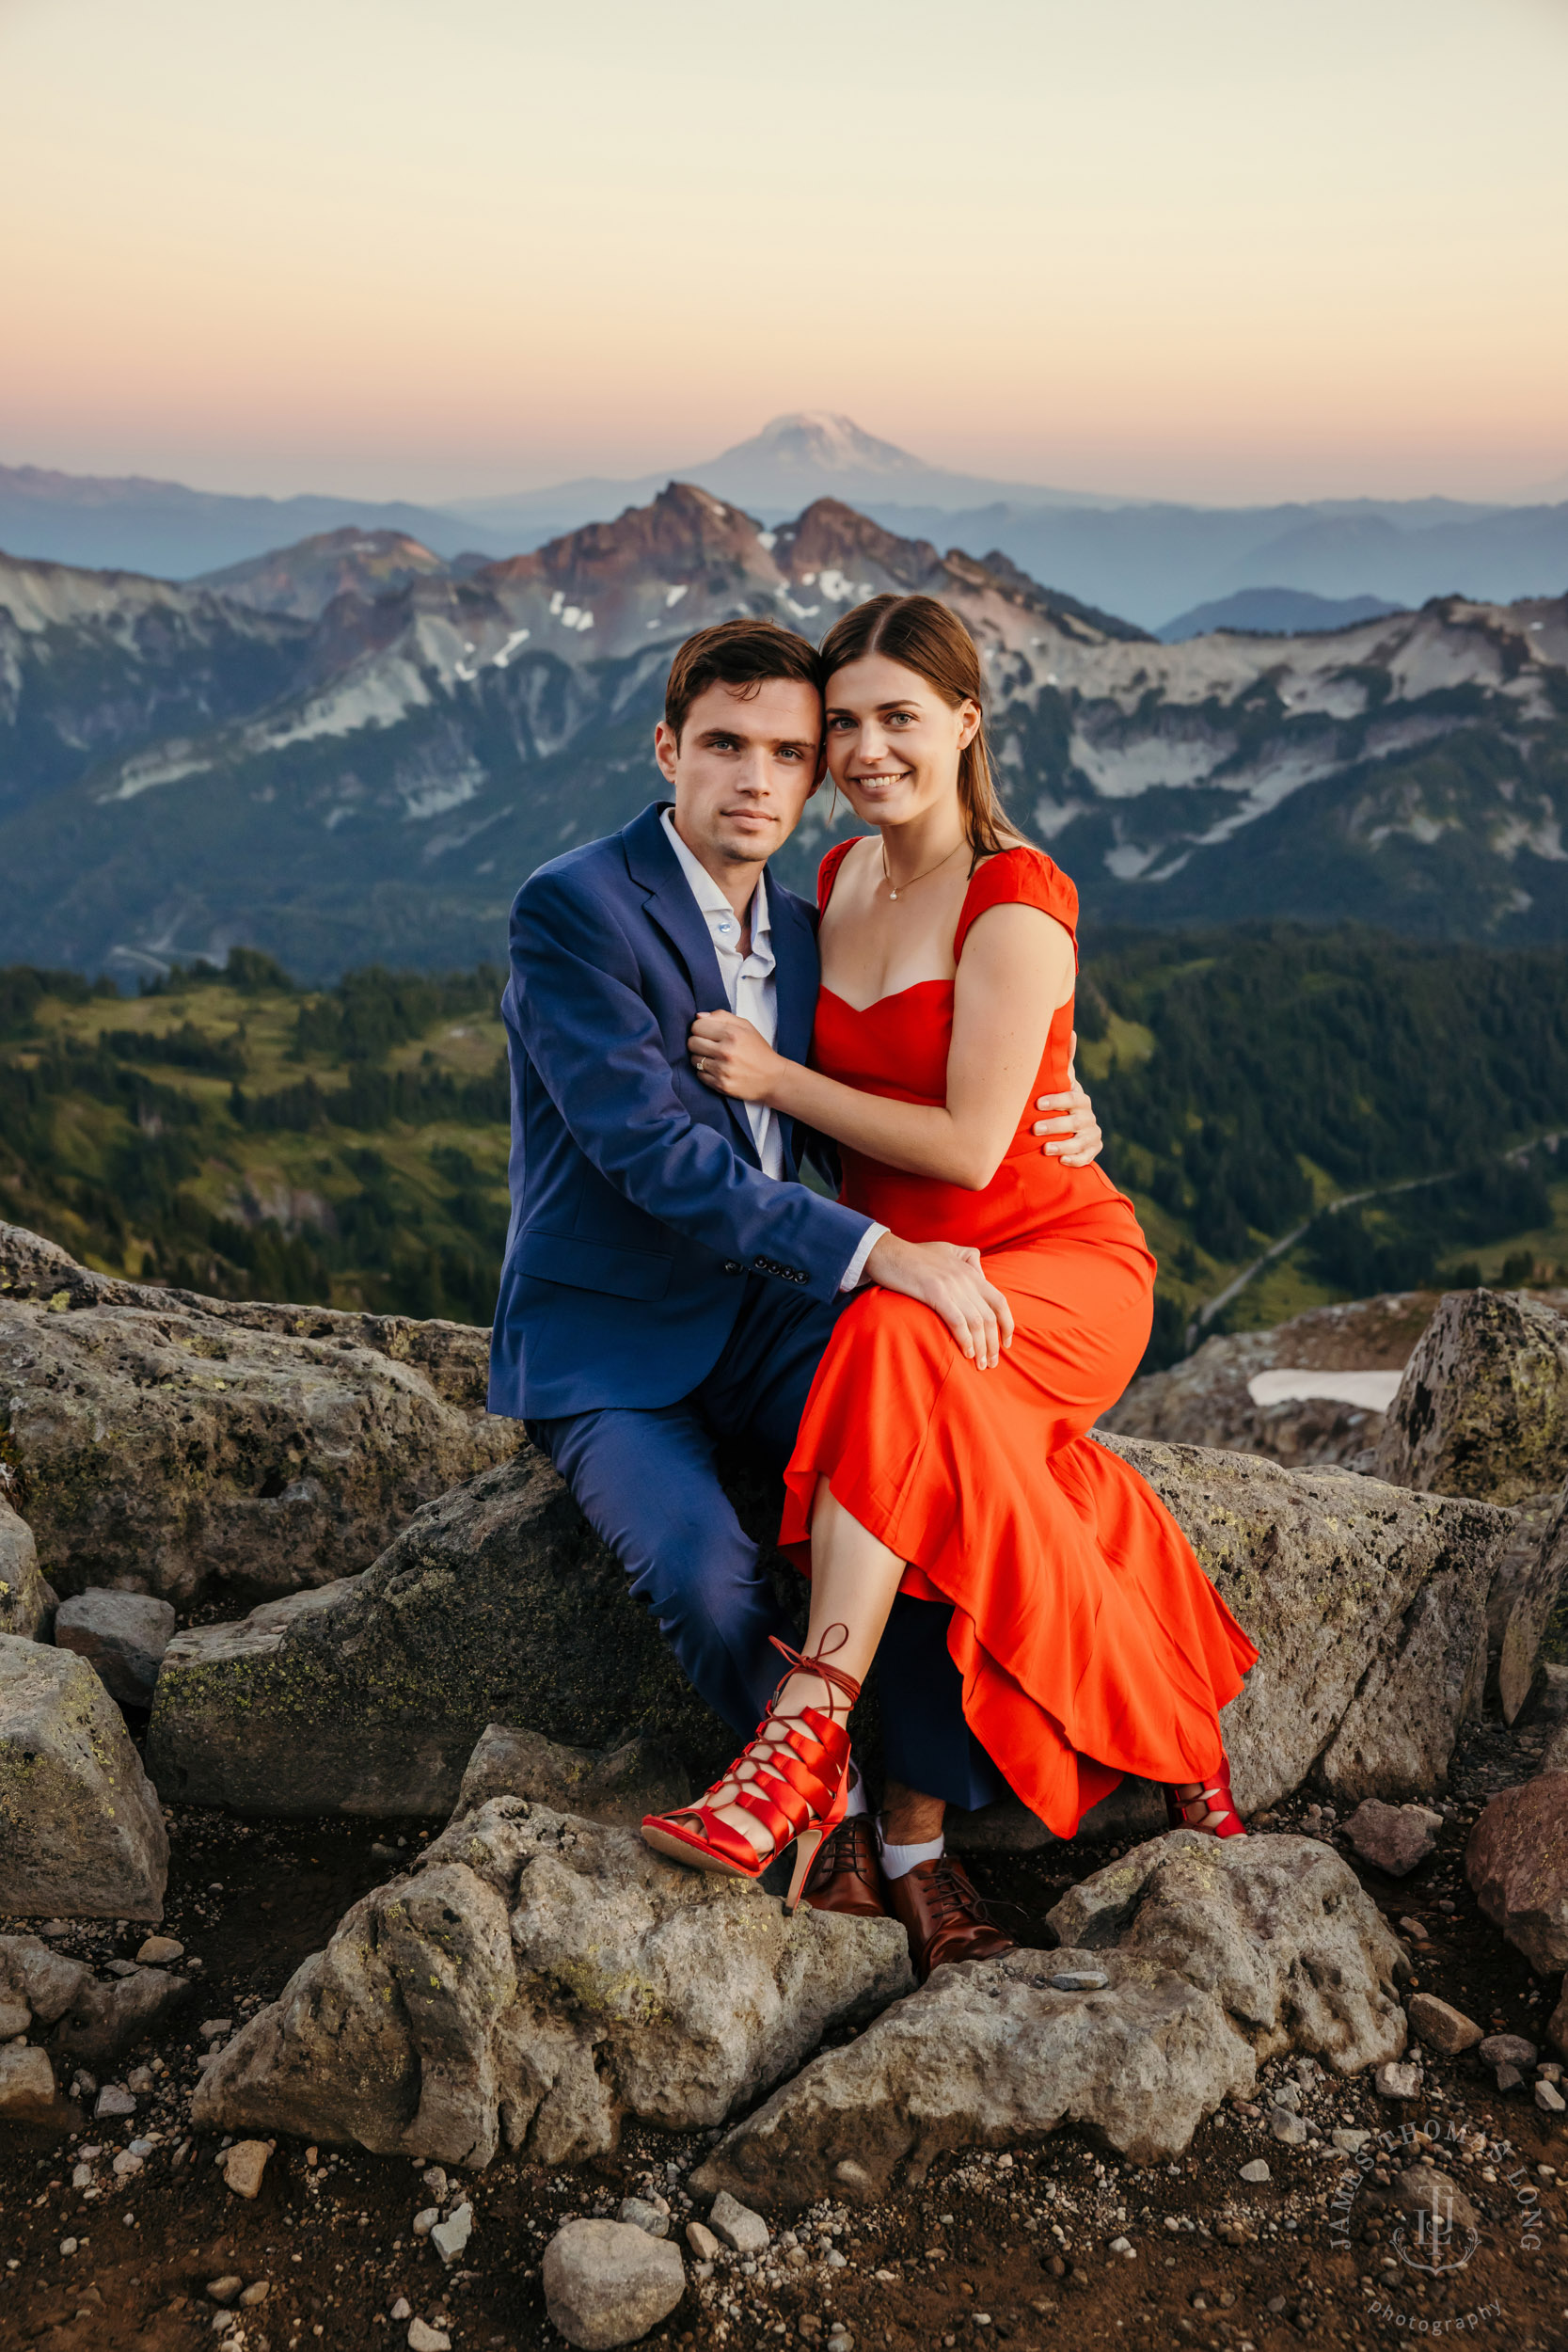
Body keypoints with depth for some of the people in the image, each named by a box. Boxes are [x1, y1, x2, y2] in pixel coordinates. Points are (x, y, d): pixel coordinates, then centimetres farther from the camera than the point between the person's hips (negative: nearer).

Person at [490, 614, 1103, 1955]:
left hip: (761, 1310, 6)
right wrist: (879, 1253, -32)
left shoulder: (802, 929, 9)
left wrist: (1042, 1124, 0)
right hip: (609, 1343, -5)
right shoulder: (573, 909, -15)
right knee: (709, 1584, -29)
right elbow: (651, 1149, -25)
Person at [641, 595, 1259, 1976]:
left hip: (1055, 1265, -5)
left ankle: (810, 1743, -39)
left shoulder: (1017, 897, -12)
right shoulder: (837, 880, 10)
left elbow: (968, 1146, -17)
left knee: (898, 1354, -37)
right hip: (891, 1275, 5)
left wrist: (773, 1078, -12)